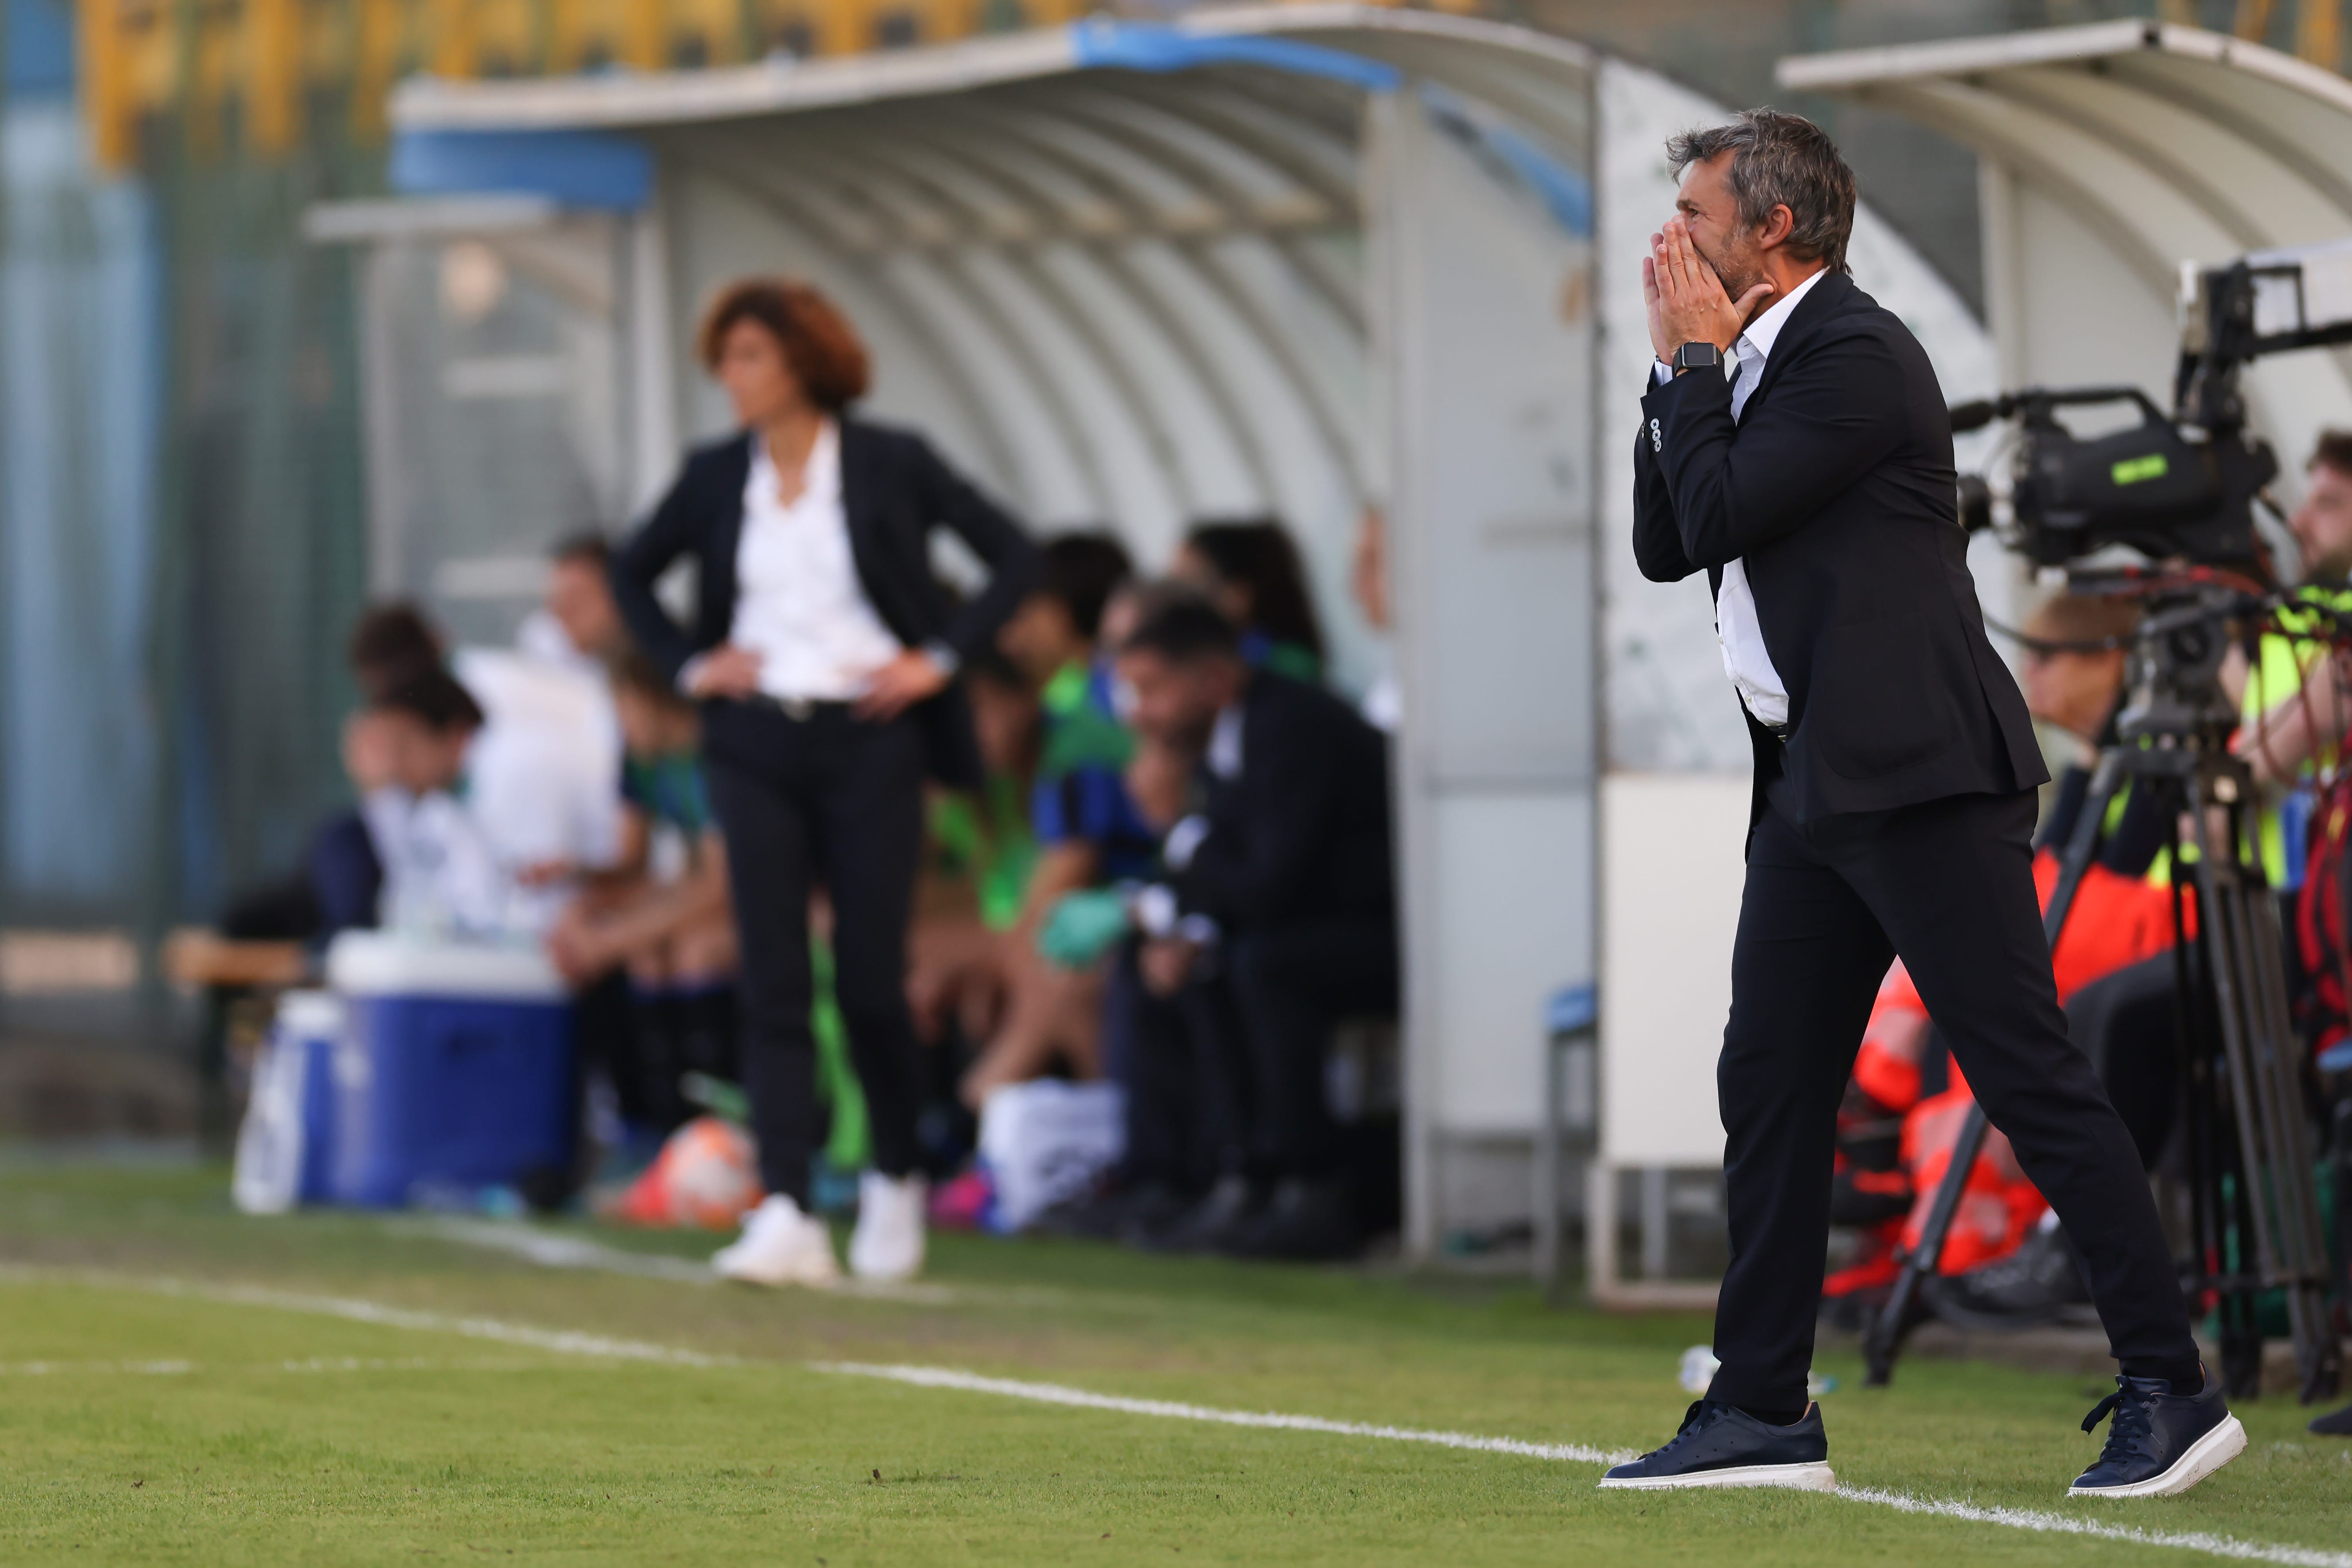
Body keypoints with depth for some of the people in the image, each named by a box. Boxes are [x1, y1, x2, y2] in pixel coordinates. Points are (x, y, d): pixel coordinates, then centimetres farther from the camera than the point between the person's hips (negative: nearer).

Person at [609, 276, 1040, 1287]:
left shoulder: (892, 465, -3)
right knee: (773, 984, -6)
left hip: (869, 743, -3)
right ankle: (785, 1215, -12)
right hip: (758, 748, 3)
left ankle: (896, 1181, 24)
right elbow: (631, 575, 22)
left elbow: (1015, 559, 1)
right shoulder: (715, 477, 6)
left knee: (869, 978, 0)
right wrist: (687, 664, 8)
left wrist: (940, 657, -5)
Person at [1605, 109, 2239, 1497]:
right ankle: (1763, 1411, 15)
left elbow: (1718, 515, -17)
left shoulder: (1857, 356, -12)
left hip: (1919, 777, -10)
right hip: (1815, 783, 10)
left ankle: (2172, 1392, -8)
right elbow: (1665, 547, 16)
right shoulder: (1757, 364, 17)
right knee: (1770, 1085, 9)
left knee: (2032, 1074, -9)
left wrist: (1701, 358, -4)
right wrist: (1678, 369, 8)